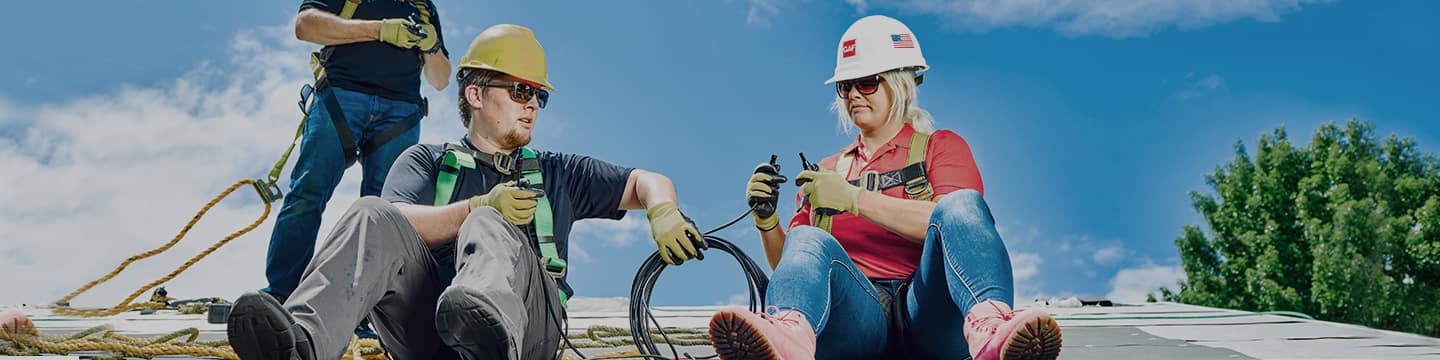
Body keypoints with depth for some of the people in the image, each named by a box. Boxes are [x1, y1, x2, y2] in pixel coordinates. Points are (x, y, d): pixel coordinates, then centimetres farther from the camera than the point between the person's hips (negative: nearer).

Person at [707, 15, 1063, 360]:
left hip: (925, 313, -1)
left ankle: (990, 329, -56)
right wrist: (767, 221, 1)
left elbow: (955, 221, -6)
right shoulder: (827, 171, 27)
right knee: (808, 241, -27)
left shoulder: (942, 147, 18)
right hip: (859, 316, 2)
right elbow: (786, 265, 22)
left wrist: (855, 198, -11)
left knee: (964, 203, -26)